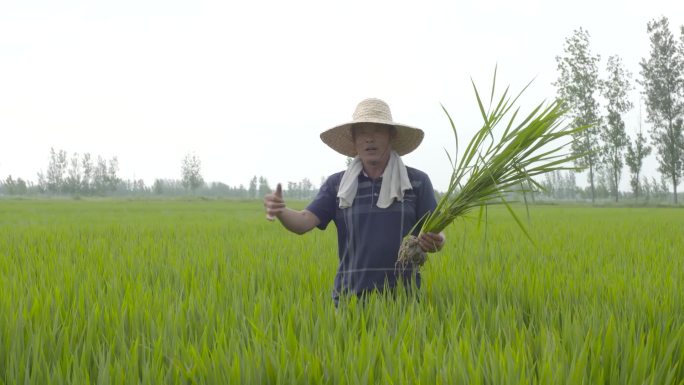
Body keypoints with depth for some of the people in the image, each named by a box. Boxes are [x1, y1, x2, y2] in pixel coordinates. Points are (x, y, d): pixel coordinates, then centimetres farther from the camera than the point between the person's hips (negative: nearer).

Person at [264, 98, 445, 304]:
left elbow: (435, 234, 5)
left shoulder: (418, 182, 6)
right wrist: (280, 210, -22)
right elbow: (304, 222, -1)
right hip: (350, 294, 1)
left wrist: (435, 242, -18)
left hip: (401, 295, -1)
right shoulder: (337, 184, 9)